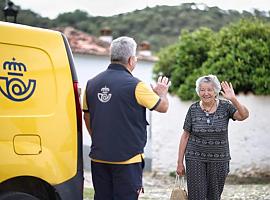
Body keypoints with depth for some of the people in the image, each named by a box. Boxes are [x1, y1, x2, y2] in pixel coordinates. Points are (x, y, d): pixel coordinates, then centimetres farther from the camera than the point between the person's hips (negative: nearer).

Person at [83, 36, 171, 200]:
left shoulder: (92, 83, 5)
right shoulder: (135, 86, -13)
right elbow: (163, 107, -2)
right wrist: (162, 93, 21)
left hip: (99, 157, 6)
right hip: (127, 158, -6)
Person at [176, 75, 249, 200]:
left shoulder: (225, 107, -2)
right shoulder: (193, 109, -1)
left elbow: (244, 115, -18)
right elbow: (185, 136, 2)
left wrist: (233, 99, -32)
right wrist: (180, 162, 2)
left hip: (219, 160, 1)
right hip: (195, 159, 0)